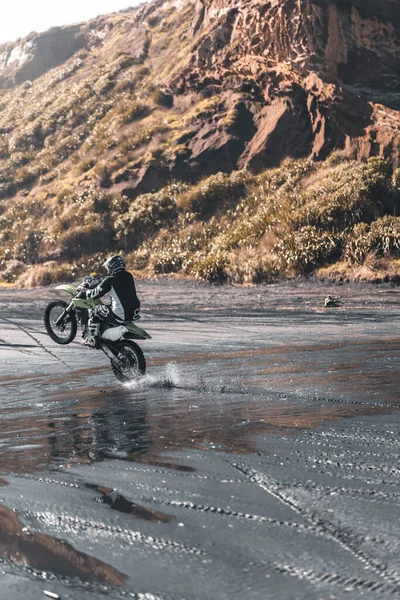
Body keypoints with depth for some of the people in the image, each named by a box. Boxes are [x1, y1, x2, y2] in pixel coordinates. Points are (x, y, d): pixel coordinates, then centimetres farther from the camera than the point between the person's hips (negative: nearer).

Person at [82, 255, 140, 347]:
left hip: (120, 316, -8)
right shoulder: (129, 276, 8)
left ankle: (92, 340, 11)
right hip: (134, 313, 8)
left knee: (95, 312, 10)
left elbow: (95, 294, -8)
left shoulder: (110, 280, -14)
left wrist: (87, 292, 15)